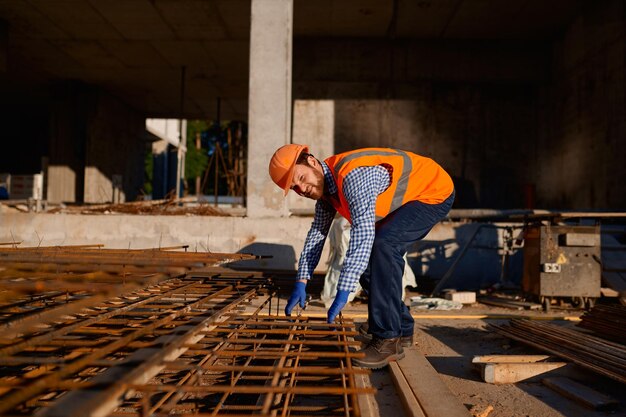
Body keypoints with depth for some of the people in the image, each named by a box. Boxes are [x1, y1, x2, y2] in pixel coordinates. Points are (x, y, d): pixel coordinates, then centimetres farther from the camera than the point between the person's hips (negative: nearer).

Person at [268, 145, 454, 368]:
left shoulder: (353, 175, -33)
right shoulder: (325, 183, -3)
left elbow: (363, 234, -41)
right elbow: (317, 232, 7)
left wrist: (343, 292, -44)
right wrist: (301, 282, 1)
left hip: (435, 191, -9)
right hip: (408, 201, 9)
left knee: (383, 246, -29)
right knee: (365, 261, 2)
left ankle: (388, 339, -22)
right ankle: (403, 329, 18)